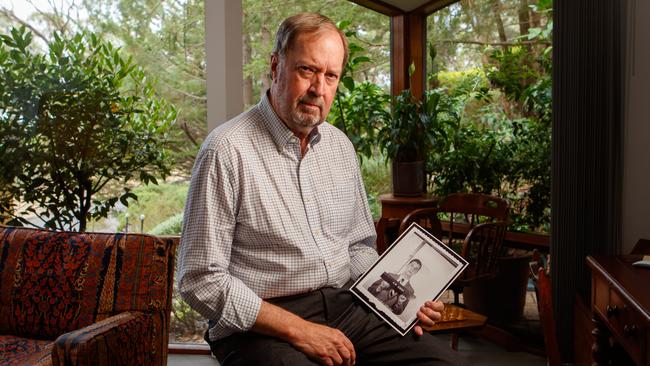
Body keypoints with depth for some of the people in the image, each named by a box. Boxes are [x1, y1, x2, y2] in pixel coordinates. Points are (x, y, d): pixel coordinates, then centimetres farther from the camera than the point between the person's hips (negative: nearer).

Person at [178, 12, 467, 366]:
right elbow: (201, 279, -13)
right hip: (261, 324, -5)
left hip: (345, 308, 6)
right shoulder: (227, 151, -12)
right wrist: (298, 330, -17)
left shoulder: (341, 147, 10)